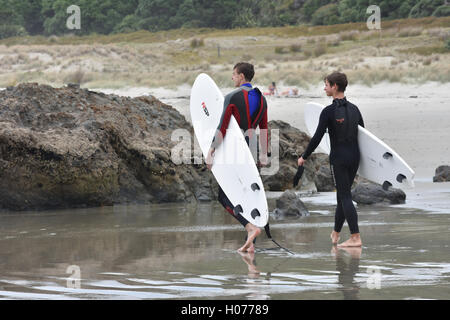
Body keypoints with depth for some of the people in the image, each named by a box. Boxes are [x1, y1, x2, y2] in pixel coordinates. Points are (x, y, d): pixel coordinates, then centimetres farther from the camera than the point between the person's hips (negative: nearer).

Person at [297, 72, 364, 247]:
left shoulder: (329, 111, -14)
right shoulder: (354, 109, 5)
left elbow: (317, 137, -14)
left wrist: (304, 157, -3)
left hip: (338, 159, -6)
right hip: (354, 157, 6)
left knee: (345, 197, -5)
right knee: (343, 195, 16)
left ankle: (356, 237, -11)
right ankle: (335, 234, 28)